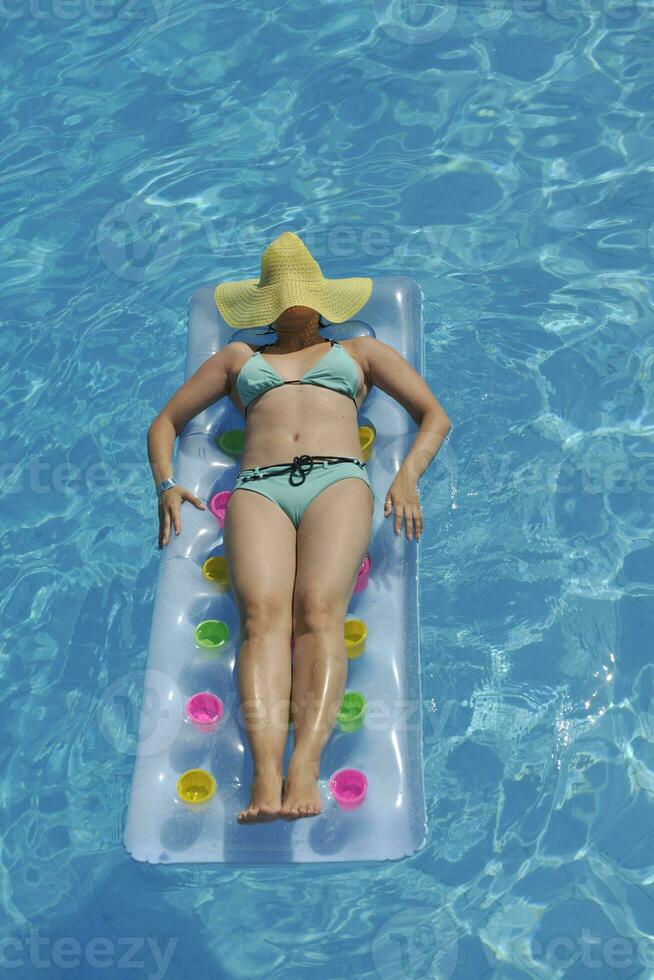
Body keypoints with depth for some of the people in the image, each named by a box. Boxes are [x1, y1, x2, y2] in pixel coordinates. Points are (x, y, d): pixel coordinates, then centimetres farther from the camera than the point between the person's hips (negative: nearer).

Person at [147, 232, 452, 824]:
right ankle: (266, 777, -43)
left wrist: (408, 476, 1)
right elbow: (166, 422, 32)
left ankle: (305, 767, -43)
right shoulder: (238, 357, 35)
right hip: (259, 488, 1)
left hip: (337, 482, 0)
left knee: (319, 611, -29)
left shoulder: (360, 350, 32)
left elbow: (435, 415, 23)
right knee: (263, 617, -28)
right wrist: (167, 485, 10)